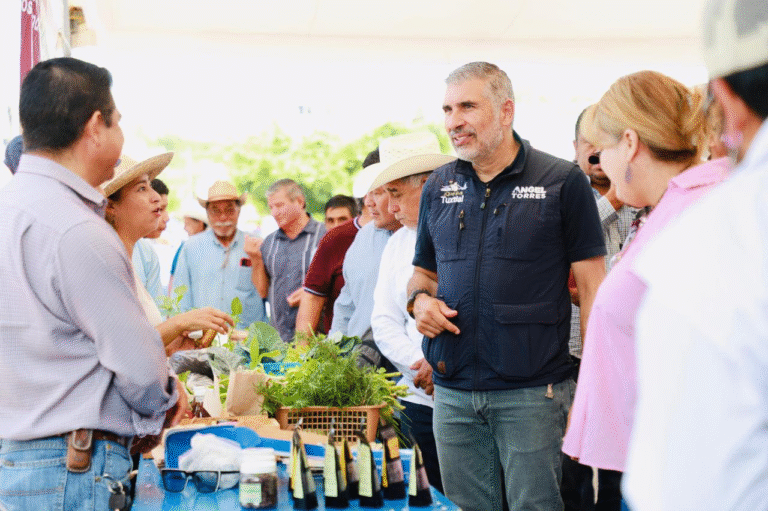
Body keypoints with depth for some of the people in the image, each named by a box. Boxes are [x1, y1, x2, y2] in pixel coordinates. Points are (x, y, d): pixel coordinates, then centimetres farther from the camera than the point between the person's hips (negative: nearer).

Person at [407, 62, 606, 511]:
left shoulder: (563, 182, -4)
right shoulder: (439, 186, 10)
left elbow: (593, 287, -4)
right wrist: (420, 299, -2)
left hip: (533, 393, -4)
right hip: (453, 392, 5)